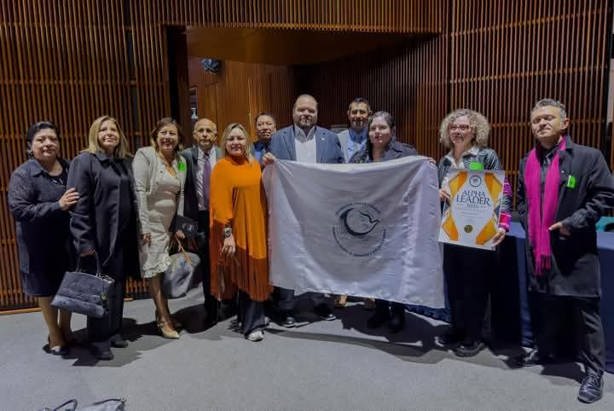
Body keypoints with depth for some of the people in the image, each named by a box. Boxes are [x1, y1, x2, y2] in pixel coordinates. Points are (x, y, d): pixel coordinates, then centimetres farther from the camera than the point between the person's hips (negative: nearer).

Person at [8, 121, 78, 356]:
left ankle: (65, 330, 38)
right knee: (47, 290, 14)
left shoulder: (69, 168, 0)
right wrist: (57, 206, -27)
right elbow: (18, 210, -20)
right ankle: (55, 338, 33)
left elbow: (81, 200, 14)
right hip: (42, 245, -3)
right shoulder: (22, 175, -11)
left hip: (69, 240, 3)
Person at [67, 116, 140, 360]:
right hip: (98, 237, -5)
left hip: (123, 237, 6)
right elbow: (78, 204, -13)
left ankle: (114, 332, 28)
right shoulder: (84, 161, -7)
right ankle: (99, 340, 17)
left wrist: (138, 231, 9)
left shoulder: (125, 162, 11)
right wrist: (84, 241, -17)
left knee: (118, 286, 13)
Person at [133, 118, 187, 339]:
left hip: (169, 223, 5)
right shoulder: (145, 155, -9)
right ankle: (164, 319, 9)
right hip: (151, 223, -5)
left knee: (165, 269, 9)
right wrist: (143, 225, -18)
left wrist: (179, 226, 6)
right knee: (154, 270, 0)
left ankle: (162, 313, 24)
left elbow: (180, 195, 9)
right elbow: (140, 191, -15)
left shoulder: (181, 161, 7)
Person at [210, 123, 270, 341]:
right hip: (237, 231, -5)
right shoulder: (221, 167, -7)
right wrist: (227, 233, -18)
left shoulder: (254, 165, 9)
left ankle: (250, 317, 29)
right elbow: (220, 204, -13)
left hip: (257, 229, 5)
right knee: (245, 276, 4)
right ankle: (251, 323, 18)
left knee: (257, 275, 10)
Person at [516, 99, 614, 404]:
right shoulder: (527, 162, 12)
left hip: (575, 250, -5)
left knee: (584, 313, 2)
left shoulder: (588, 157, -5)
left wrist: (573, 223, -16)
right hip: (538, 250, 5)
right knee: (543, 305, 18)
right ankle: (544, 351, 37)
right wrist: (528, 224, 5)